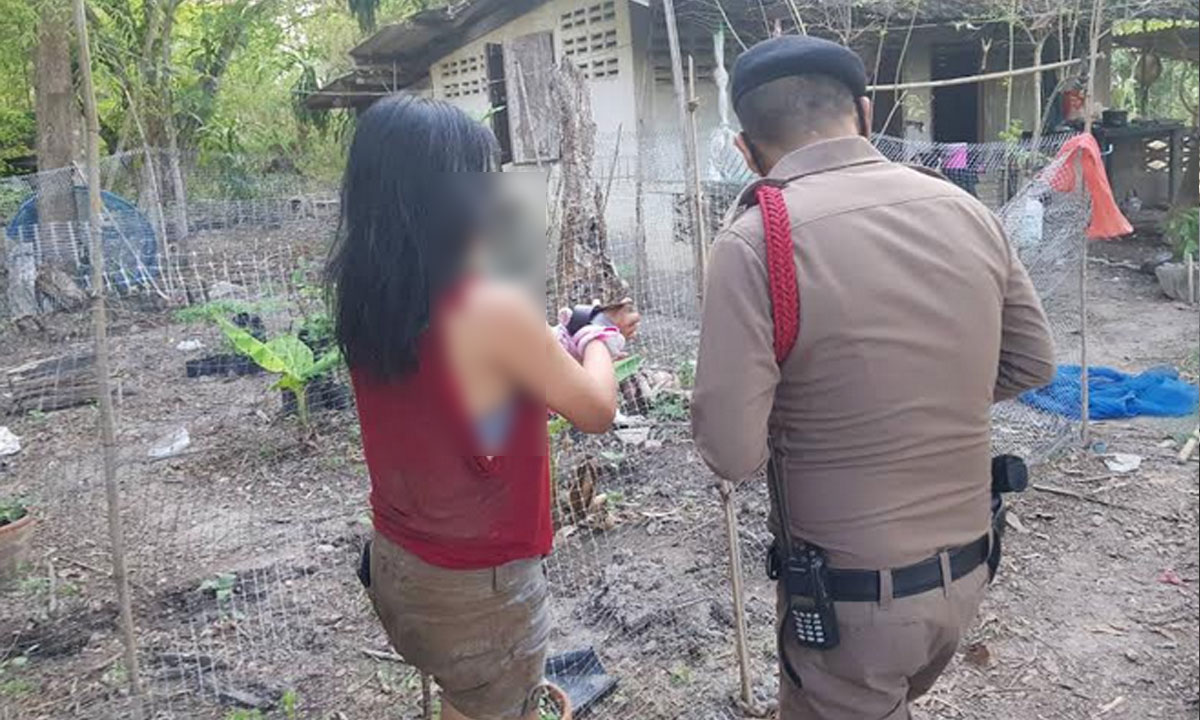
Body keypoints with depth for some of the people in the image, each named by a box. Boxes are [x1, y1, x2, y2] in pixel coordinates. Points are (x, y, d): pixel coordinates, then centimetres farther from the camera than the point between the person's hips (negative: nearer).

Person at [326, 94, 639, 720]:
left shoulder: (362, 299, -6)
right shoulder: (494, 310, -27)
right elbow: (596, 411, -13)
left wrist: (564, 339, 12)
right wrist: (600, 340, 5)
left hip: (392, 564, 6)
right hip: (479, 585, -6)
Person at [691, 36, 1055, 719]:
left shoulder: (755, 240, -21)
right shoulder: (968, 211, -3)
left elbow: (732, 451, -22)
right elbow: (1033, 362, 9)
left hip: (851, 596, -5)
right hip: (967, 569, 6)